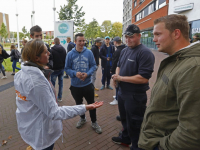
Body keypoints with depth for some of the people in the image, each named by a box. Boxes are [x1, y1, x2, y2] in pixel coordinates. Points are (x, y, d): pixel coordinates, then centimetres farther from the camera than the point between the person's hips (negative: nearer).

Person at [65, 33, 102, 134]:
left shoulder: (89, 52, -7)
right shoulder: (70, 54, -7)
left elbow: (93, 66, -3)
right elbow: (67, 68, -4)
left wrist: (87, 74, -21)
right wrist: (75, 73, -22)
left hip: (87, 84, -1)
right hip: (75, 85, 1)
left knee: (91, 104, 10)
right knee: (78, 104, 21)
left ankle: (94, 122, 32)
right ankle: (82, 119, 48)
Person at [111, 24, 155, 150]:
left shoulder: (145, 53, -21)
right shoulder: (124, 50, 6)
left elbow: (144, 78, -28)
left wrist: (121, 78, -21)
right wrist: (116, 75, -5)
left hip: (135, 96, -8)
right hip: (122, 92, 8)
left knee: (134, 124, 11)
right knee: (124, 118, 27)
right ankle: (125, 138, 51)